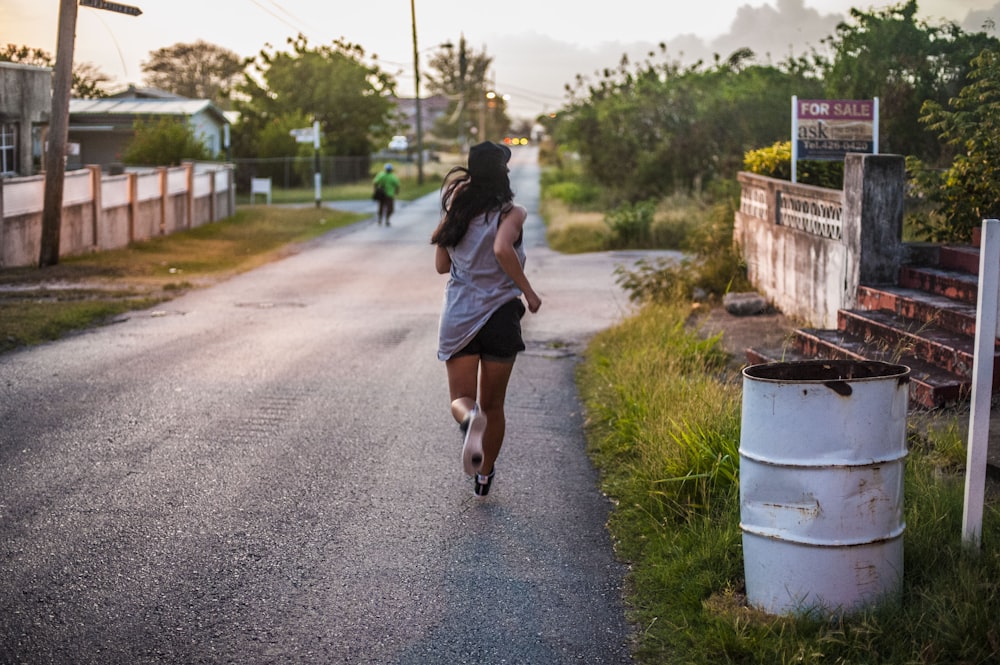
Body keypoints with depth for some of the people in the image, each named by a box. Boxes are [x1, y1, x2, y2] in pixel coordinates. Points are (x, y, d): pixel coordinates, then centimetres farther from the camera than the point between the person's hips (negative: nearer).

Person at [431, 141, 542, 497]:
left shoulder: (455, 211, 5)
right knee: (493, 404, 14)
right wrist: (528, 292, -14)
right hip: (499, 314, -2)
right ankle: (484, 475, 23)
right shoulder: (511, 213, -6)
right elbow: (503, 249, -25)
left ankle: (470, 420, -33)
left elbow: (441, 265, 10)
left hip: (458, 318, 2)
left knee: (461, 398, 2)